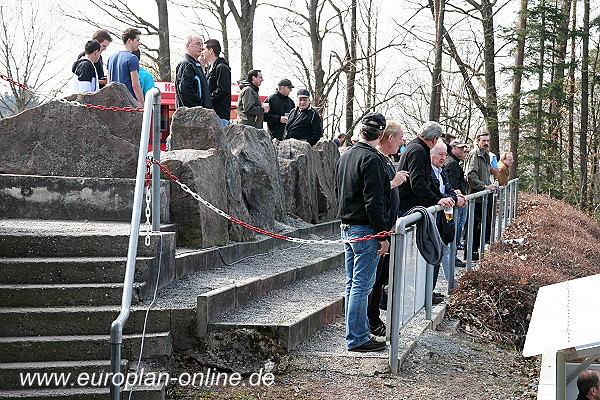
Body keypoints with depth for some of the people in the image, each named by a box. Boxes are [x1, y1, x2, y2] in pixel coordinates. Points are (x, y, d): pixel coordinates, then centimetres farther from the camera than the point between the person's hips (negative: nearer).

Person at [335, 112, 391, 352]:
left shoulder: (345, 157, 13)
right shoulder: (371, 159, -15)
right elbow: (374, 200, -19)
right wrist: (382, 235, -17)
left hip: (347, 227, 9)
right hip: (365, 230, -9)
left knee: (352, 284, 14)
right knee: (362, 285, -5)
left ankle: (356, 334, 21)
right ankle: (357, 338, -1)